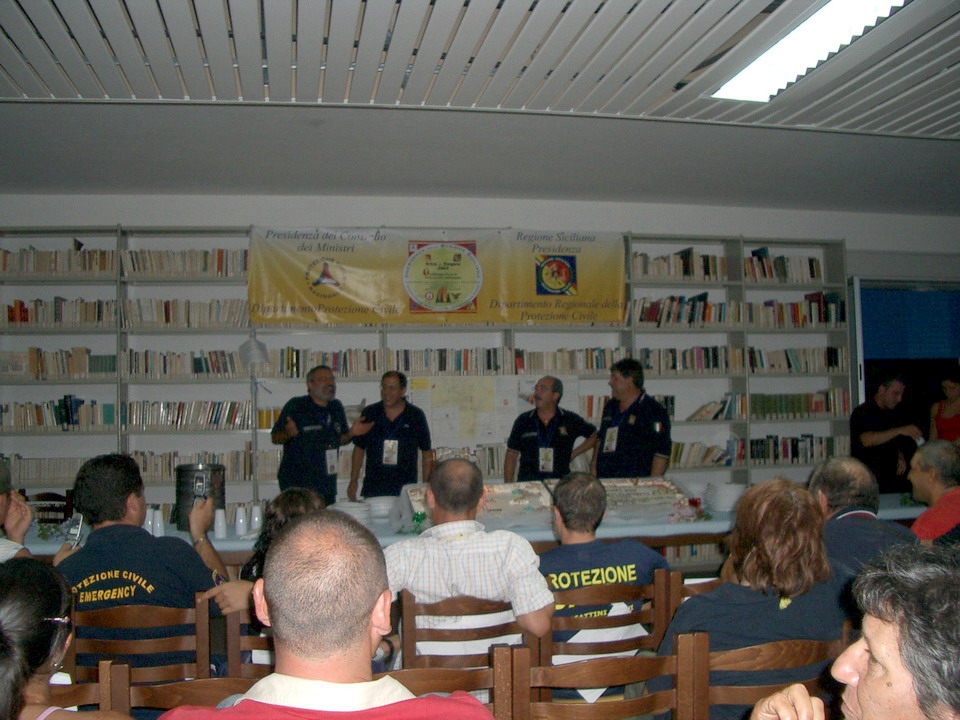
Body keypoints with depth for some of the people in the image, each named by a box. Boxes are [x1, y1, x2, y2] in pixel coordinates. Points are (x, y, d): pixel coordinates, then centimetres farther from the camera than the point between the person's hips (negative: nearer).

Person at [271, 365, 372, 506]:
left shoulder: (336, 407, 10)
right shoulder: (295, 406, -7)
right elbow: (275, 438, -6)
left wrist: (352, 433, -1)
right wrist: (288, 434, -26)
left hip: (327, 483, 6)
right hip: (297, 483, -6)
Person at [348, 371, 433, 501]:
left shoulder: (416, 415, 0)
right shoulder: (369, 413, 4)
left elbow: (427, 453, 5)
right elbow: (359, 448, 11)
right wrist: (353, 481, 7)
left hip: (405, 488, -1)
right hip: (373, 488, 1)